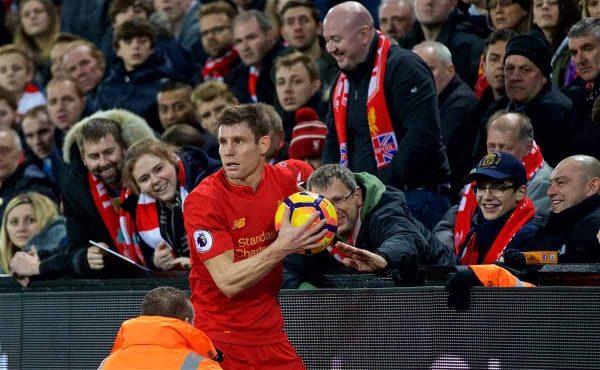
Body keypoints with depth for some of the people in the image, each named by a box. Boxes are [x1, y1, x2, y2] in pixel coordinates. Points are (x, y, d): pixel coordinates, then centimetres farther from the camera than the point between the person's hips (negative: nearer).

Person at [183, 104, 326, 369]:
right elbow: (228, 282, -21)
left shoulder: (285, 180, 0)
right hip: (218, 335, -5)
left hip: (270, 333, 5)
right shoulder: (203, 200, -15)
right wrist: (282, 247, -27)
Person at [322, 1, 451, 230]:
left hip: (414, 199, -8)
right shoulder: (343, 84, 18)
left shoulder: (403, 68, -9)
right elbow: (334, 145, 25)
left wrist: (384, 184, -20)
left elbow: (423, 136, -20)